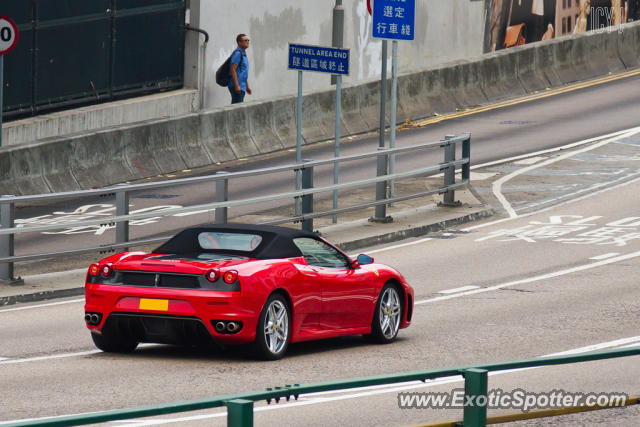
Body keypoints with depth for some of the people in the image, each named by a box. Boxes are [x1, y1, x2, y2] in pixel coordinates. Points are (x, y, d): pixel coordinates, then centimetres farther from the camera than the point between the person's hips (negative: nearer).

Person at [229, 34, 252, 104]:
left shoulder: (243, 54, 19)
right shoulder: (237, 53, -12)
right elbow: (233, 70, -19)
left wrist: (247, 86, 25)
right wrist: (237, 85, -24)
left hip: (241, 87, 10)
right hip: (237, 87, -10)